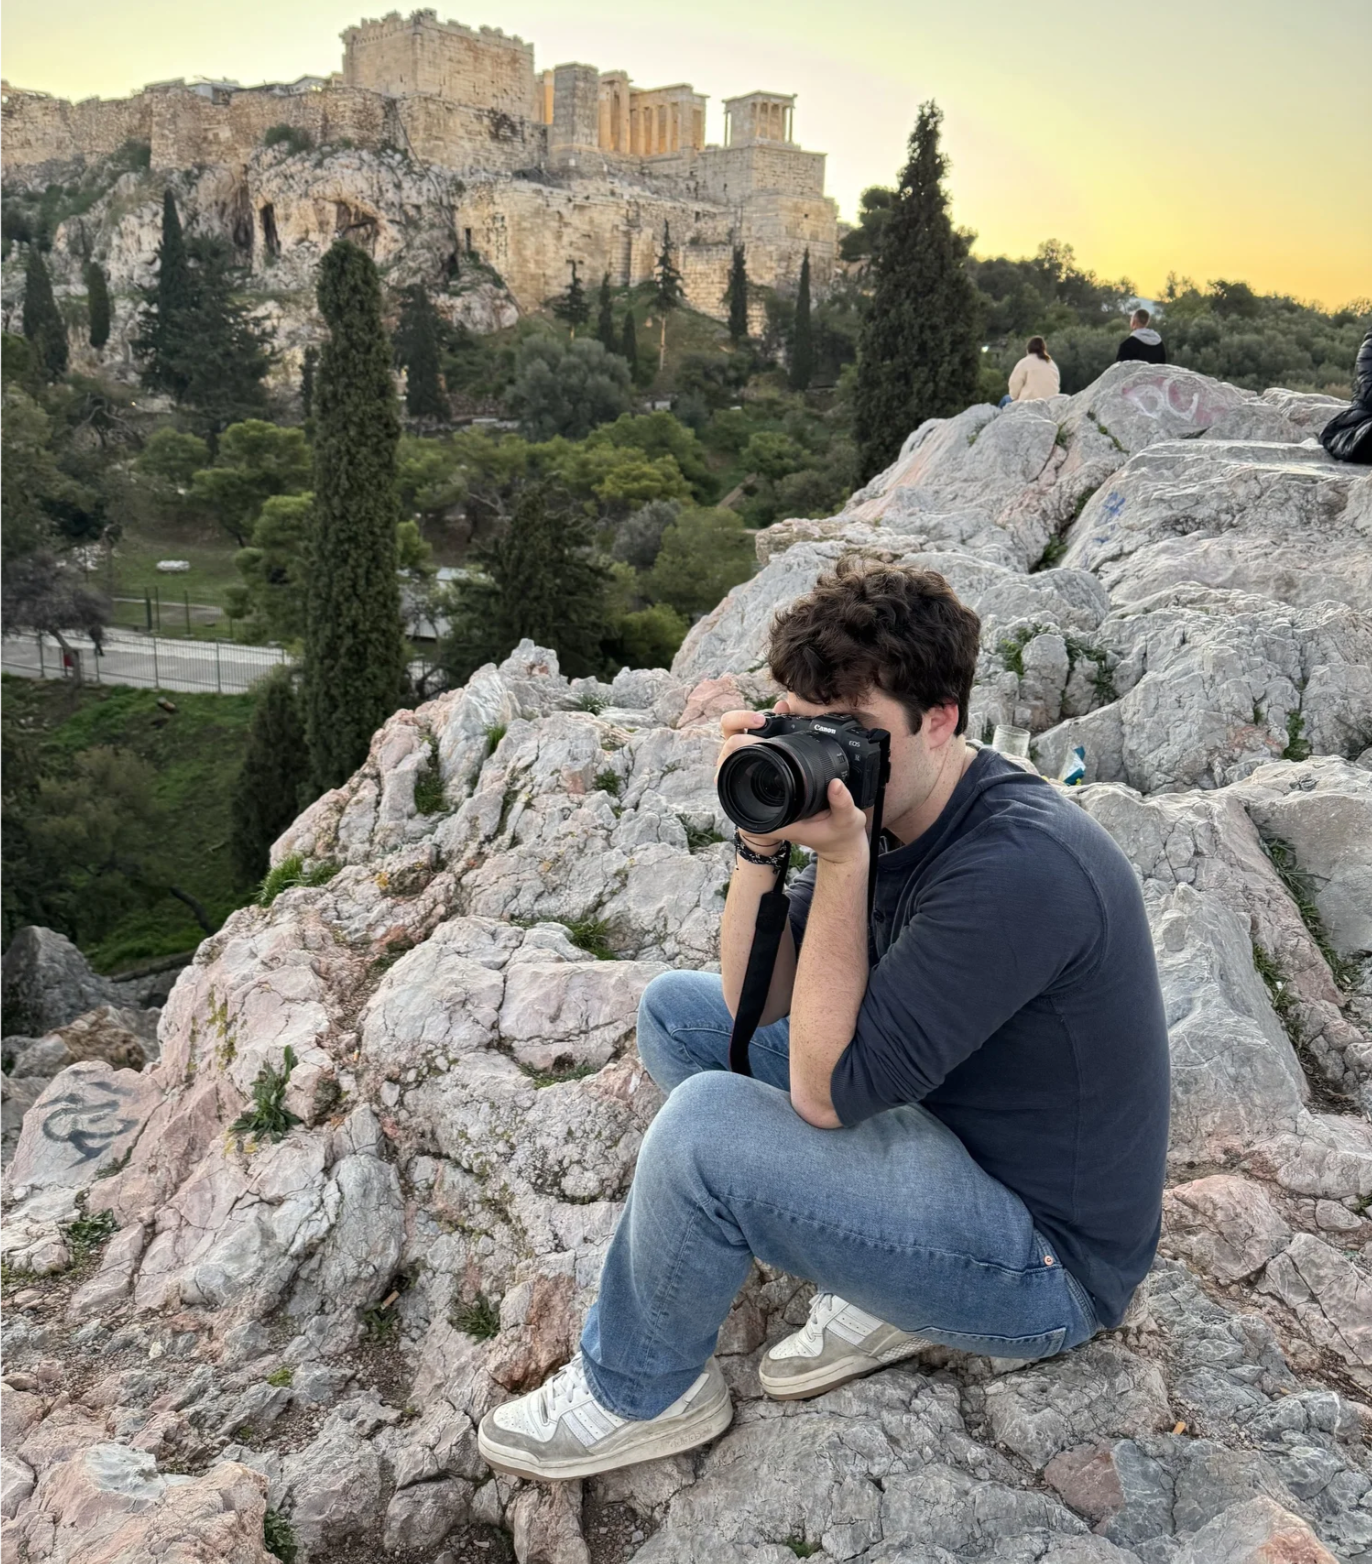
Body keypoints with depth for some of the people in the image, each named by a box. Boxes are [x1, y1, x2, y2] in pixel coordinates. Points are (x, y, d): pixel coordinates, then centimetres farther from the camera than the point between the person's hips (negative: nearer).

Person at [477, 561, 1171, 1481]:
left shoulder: (1017, 867, -30)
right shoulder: (885, 809, -3)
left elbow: (827, 1090, -27)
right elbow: (758, 1006, -2)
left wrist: (841, 860, -29)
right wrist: (761, 841, -17)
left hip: (1050, 1265, -9)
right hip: (950, 1131, 9)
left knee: (705, 1126, -28)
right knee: (681, 1009, 8)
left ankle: (641, 1394, 4)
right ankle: (889, 1280, 6)